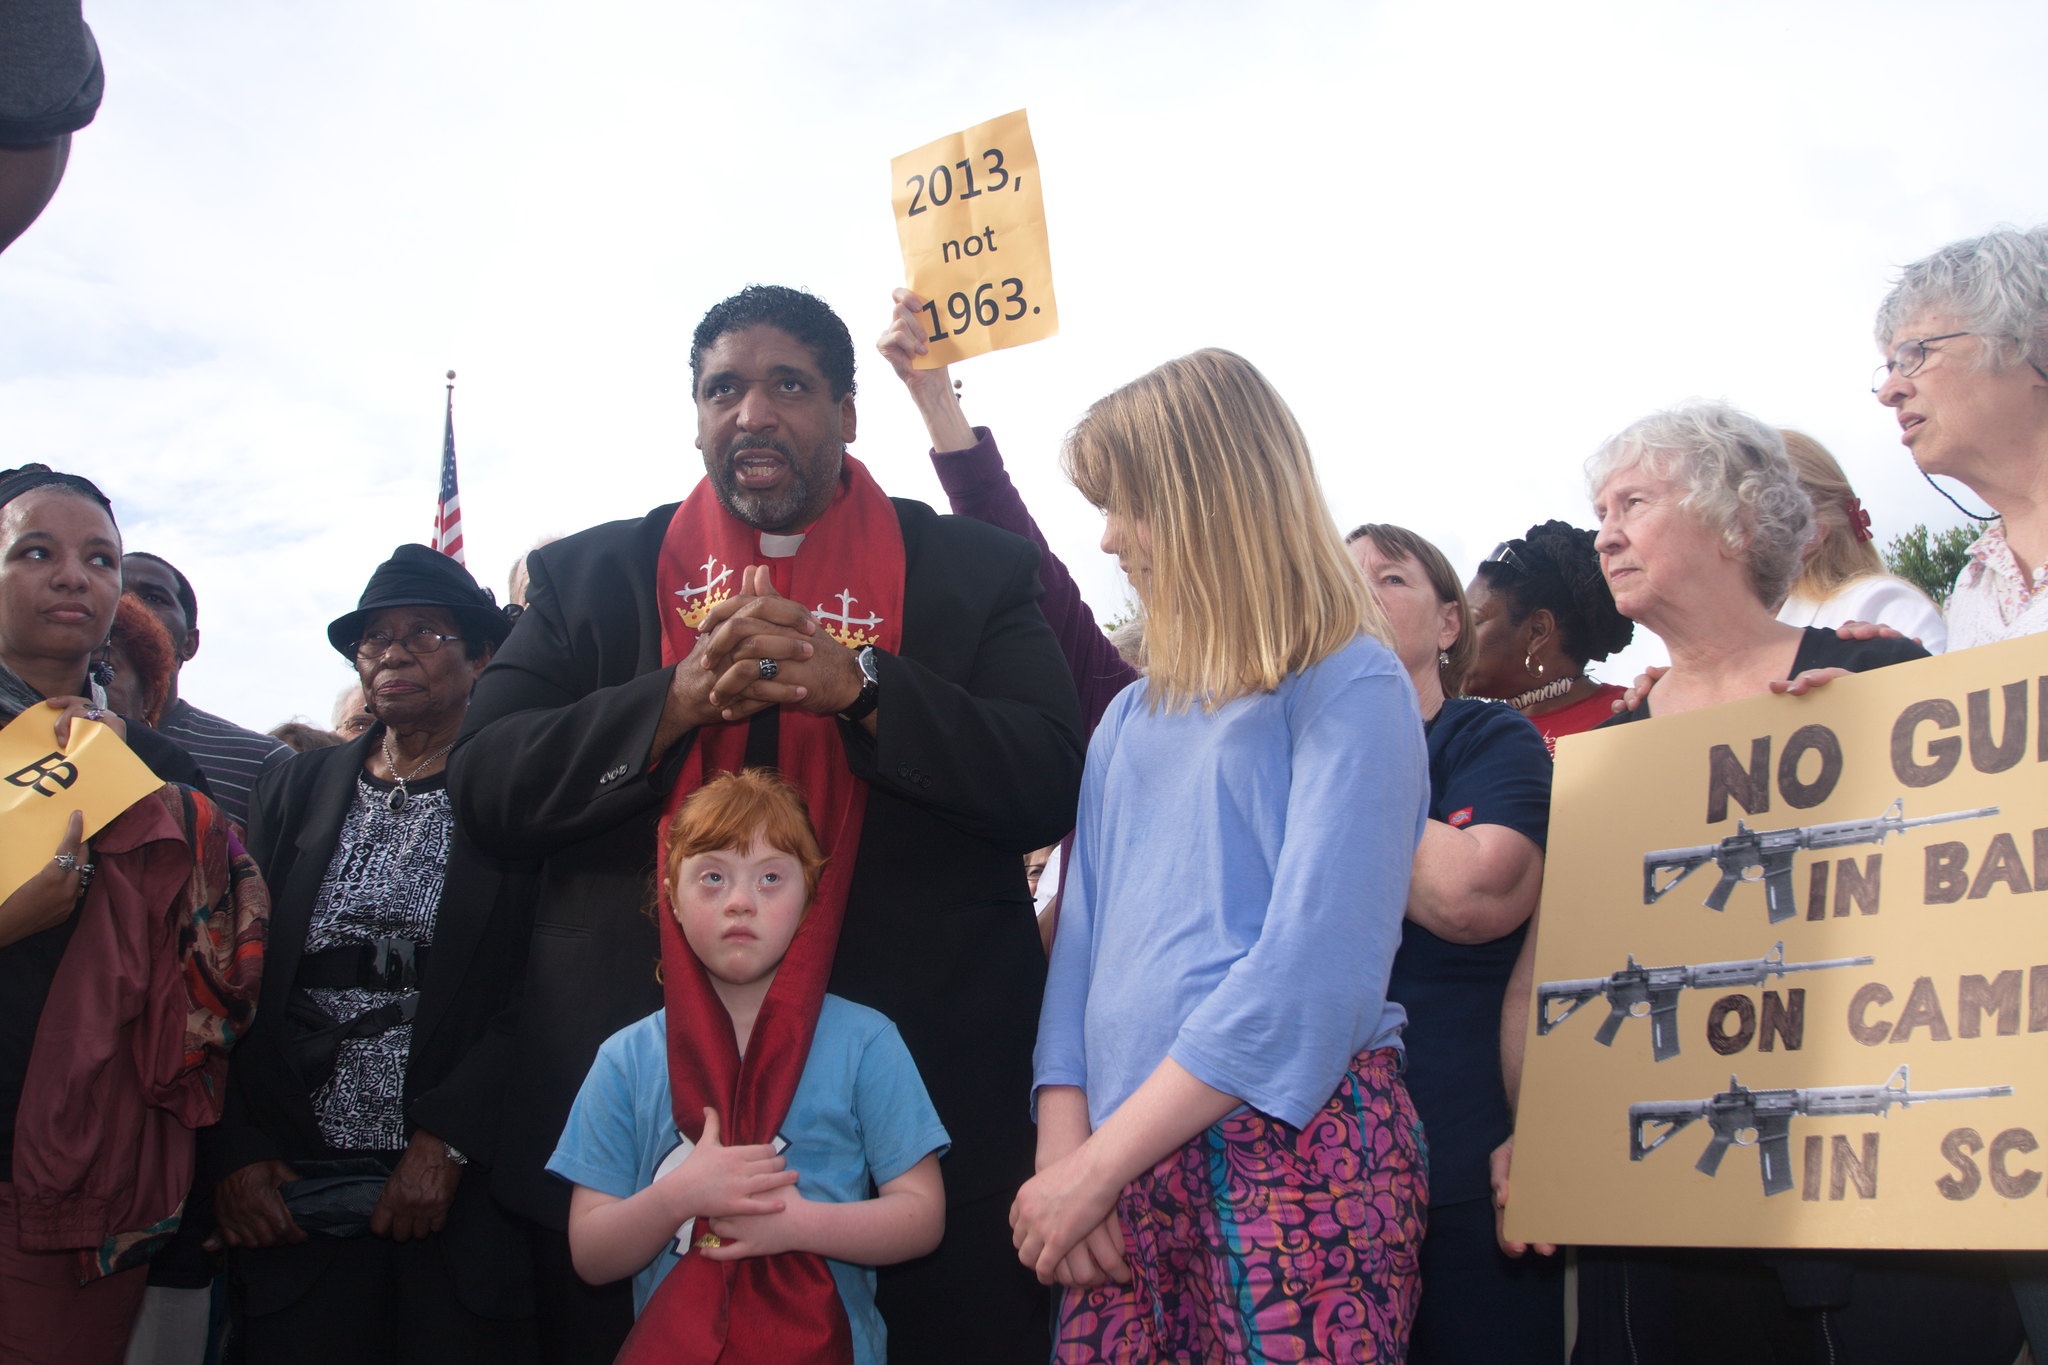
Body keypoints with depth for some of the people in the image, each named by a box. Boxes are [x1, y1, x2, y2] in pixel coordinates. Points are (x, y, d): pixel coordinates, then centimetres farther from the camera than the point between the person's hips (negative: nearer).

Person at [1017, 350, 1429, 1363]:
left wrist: (1097, 1167, -15)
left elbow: (1313, 970, -15)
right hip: (1125, 1165, 6)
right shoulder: (1132, 719, 16)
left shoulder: (1350, 689, -4)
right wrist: (1063, 1147, -4)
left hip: (1294, 1146, -5)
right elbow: (1083, 942, 13)